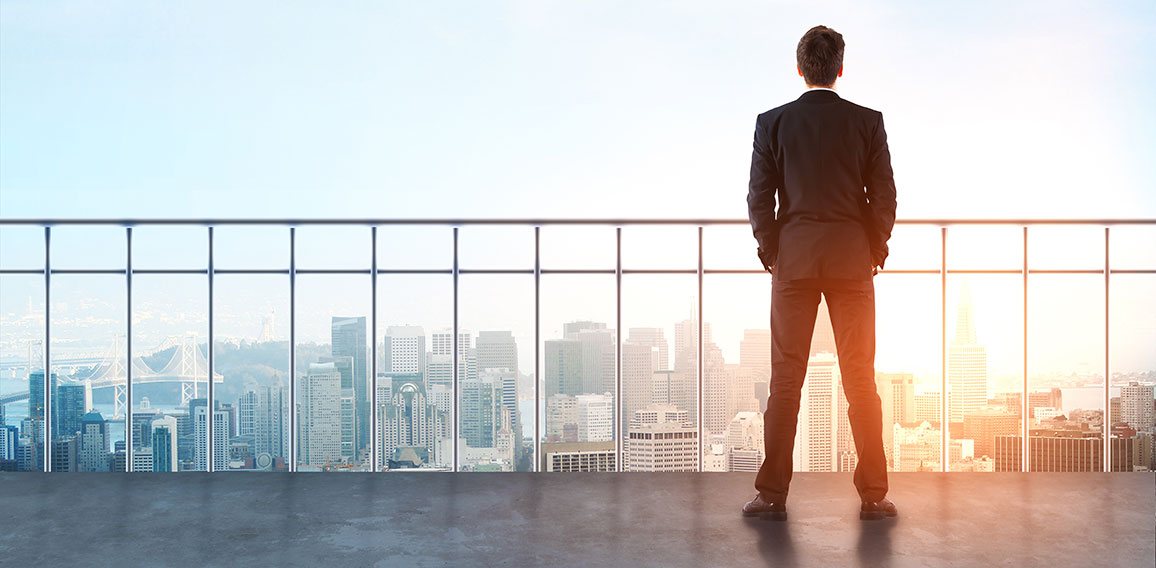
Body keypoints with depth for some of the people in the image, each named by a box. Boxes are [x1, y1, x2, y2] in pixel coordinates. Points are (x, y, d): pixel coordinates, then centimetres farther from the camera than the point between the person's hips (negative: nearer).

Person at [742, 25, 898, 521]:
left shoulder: (772, 123, 0)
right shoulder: (868, 122, 2)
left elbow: (759, 197, -1)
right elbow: (884, 196, 1)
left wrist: (771, 254, 8)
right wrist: (875, 253, 11)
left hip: (793, 261, 0)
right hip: (852, 260, 1)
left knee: (785, 381, 3)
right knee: (861, 381, 6)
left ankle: (773, 495, 5)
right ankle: (872, 495, 11)